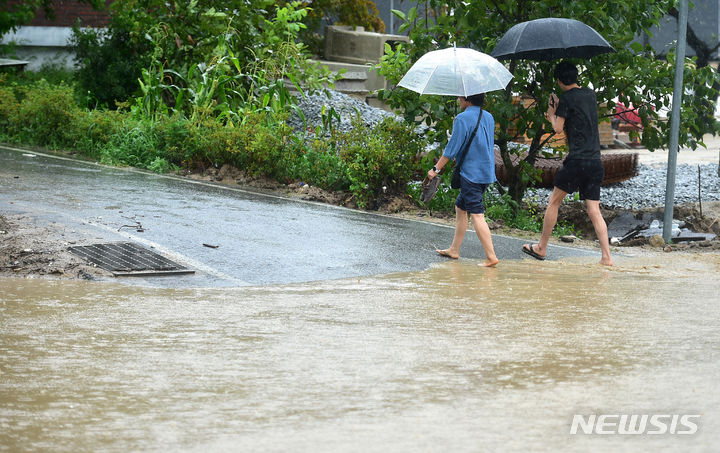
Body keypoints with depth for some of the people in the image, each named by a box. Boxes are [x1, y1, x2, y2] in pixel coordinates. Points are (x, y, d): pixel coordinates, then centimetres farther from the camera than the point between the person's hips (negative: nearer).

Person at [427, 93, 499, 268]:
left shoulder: (462, 119, -12)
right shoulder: (488, 117, 11)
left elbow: (452, 148, -13)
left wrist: (436, 168, -5)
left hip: (471, 173, -9)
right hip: (487, 172, 9)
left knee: (477, 214, -9)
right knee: (460, 208, 20)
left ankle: (491, 256, -14)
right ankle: (454, 249, 25)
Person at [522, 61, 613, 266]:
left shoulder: (566, 98, -6)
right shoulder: (591, 94, 14)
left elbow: (559, 128, -5)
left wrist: (552, 114, 13)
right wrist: (558, 111, 30)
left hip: (576, 161, -6)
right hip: (595, 161, 6)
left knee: (553, 203, 10)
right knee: (594, 211, 3)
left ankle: (541, 248, 19)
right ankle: (607, 256, -6)